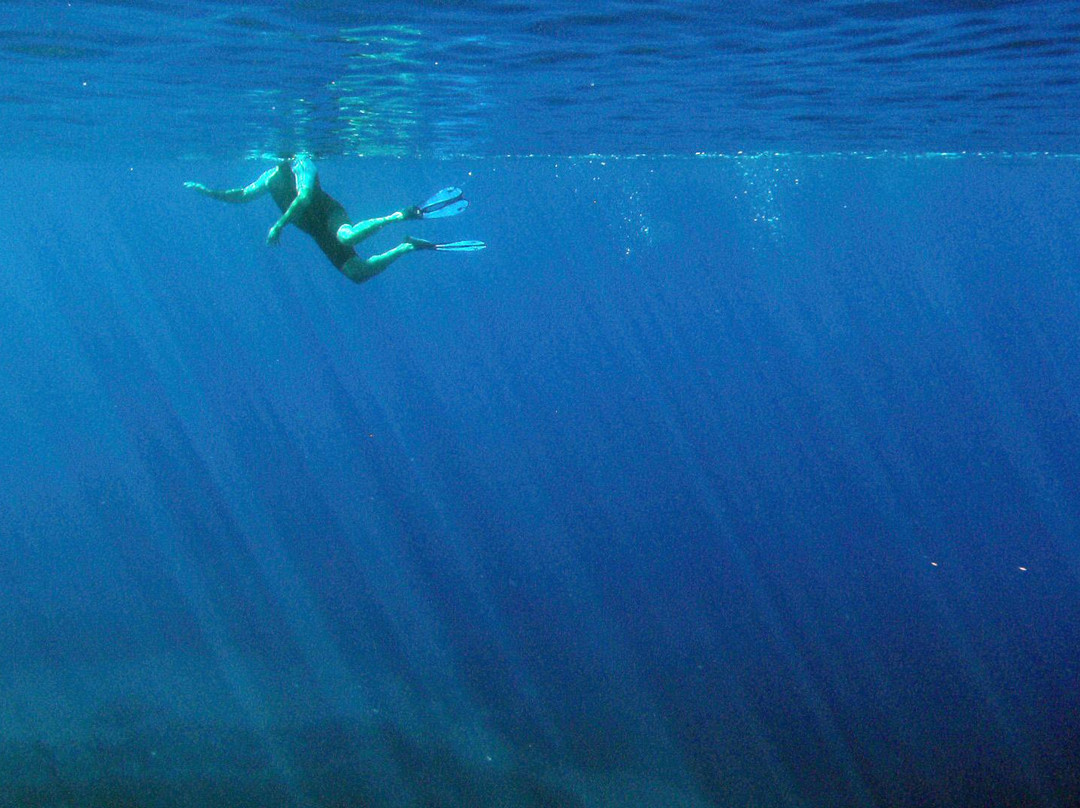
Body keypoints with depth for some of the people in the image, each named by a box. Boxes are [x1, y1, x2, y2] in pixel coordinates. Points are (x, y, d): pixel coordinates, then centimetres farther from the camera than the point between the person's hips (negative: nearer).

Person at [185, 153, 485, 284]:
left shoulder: (301, 163, -8)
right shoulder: (271, 177, 19)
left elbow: (304, 197, -21)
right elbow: (241, 195, 26)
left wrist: (278, 226, -22)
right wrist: (206, 191, 16)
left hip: (328, 214, -8)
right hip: (319, 233, 8)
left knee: (346, 236, -44)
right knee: (357, 273, -3)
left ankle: (403, 214, -28)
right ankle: (408, 246, 12)